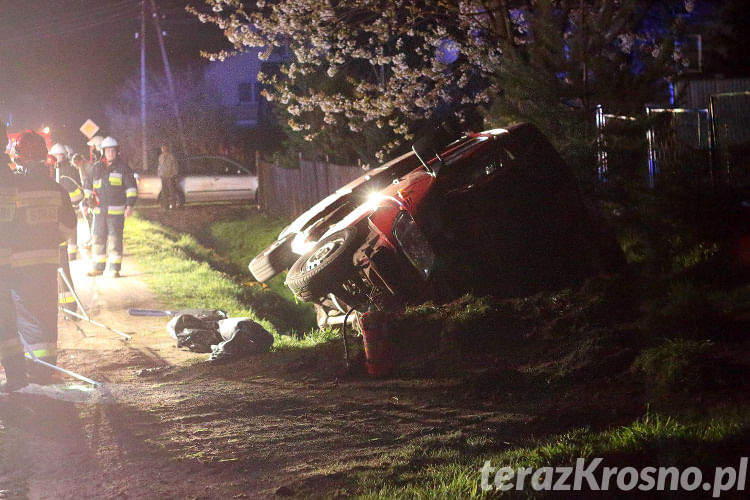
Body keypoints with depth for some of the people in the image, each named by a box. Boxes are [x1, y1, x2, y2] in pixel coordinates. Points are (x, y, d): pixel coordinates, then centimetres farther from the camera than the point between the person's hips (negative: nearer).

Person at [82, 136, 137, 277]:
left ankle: (115, 268, 2)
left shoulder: (122, 168, -1)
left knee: (115, 239, -4)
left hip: (116, 211, -4)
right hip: (99, 211, 4)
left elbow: (131, 187, -2)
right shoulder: (96, 168, 10)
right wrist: (86, 203, 13)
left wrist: (130, 205, -10)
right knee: (98, 239, 7)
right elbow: (88, 186, 19)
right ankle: (98, 267, 16)